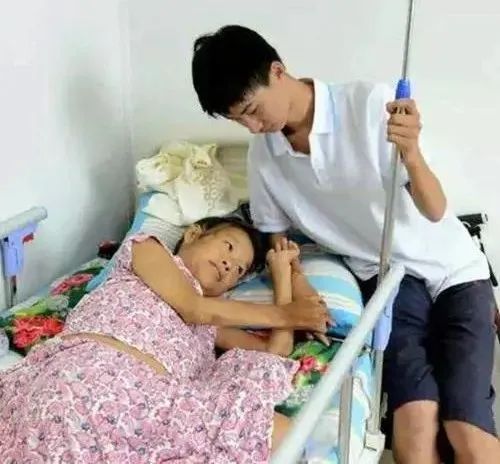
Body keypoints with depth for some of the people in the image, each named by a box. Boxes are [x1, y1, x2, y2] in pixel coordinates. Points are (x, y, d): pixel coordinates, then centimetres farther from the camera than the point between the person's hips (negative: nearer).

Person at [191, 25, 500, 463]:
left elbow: (435, 210, -18)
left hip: (452, 267, -2)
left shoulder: (370, 102, -16)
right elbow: (277, 240, 8)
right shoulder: (262, 155, -2)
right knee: (415, 425, -22)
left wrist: (411, 153, -37)